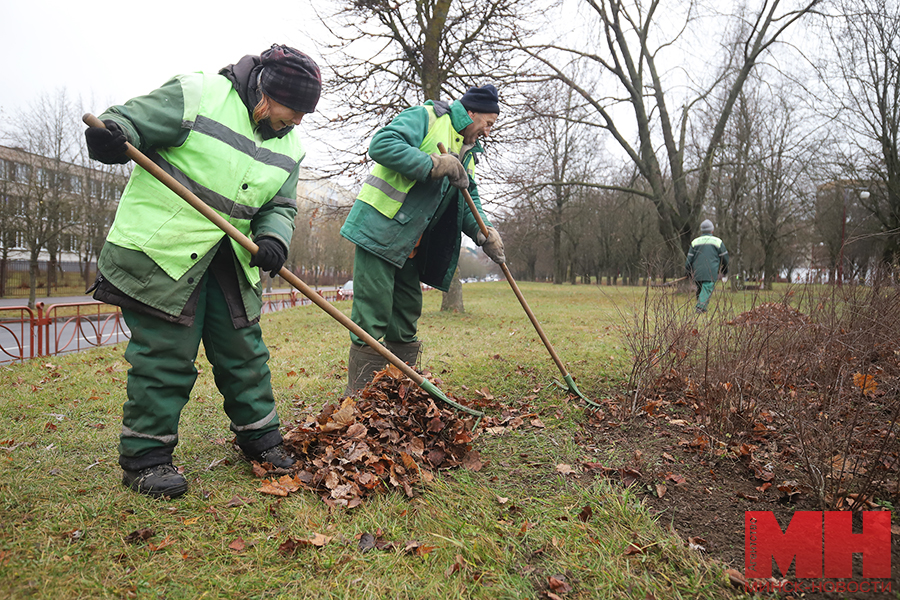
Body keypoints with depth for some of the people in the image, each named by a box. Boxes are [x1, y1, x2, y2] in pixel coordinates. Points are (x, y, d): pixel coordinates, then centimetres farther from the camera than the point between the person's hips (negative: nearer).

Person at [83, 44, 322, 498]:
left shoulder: (289, 147, 10)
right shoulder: (198, 94, -8)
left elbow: (280, 206, 9)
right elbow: (132, 119, -7)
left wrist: (274, 239, -12)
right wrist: (112, 134, -30)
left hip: (230, 258, 6)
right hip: (161, 250, -6)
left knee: (243, 349, 11)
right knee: (165, 351, -5)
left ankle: (259, 436, 27)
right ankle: (145, 456, 11)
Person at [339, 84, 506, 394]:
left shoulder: (467, 153, 20)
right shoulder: (427, 118, -6)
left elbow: (468, 200, 18)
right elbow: (381, 144, -20)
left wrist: (485, 233, -1)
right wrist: (435, 164, -21)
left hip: (409, 243, 9)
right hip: (379, 229, -9)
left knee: (407, 315, 13)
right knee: (372, 319, -9)